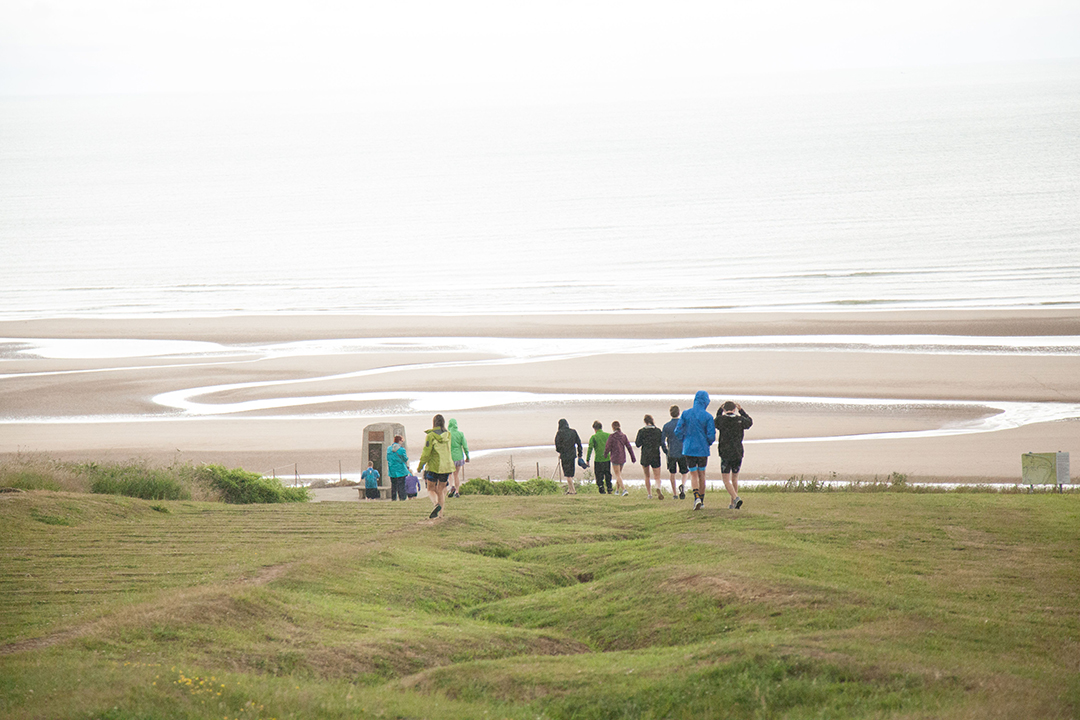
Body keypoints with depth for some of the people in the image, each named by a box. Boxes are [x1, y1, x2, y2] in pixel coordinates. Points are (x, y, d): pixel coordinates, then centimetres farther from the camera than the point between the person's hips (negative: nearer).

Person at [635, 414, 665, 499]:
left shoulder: (641, 431, -7)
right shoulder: (658, 430, -2)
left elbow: (638, 444, -6)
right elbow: (661, 442, 8)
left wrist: (635, 440, 16)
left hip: (645, 456, -1)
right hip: (656, 456, 1)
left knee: (647, 476, 16)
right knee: (657, 477, 0)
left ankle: (649, 494, 15)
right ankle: (658, 487, -31)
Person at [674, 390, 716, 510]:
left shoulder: (686, 414, -4)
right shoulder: (708, 417, -9)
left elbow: (678, 432, -3)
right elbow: (711, 436, -11)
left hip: (689, 449, 0)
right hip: (703, 450, 0)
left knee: (693, 475, 5)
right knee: (701, 474, 14)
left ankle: (697, 497, -18)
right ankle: (701, 501, 19)